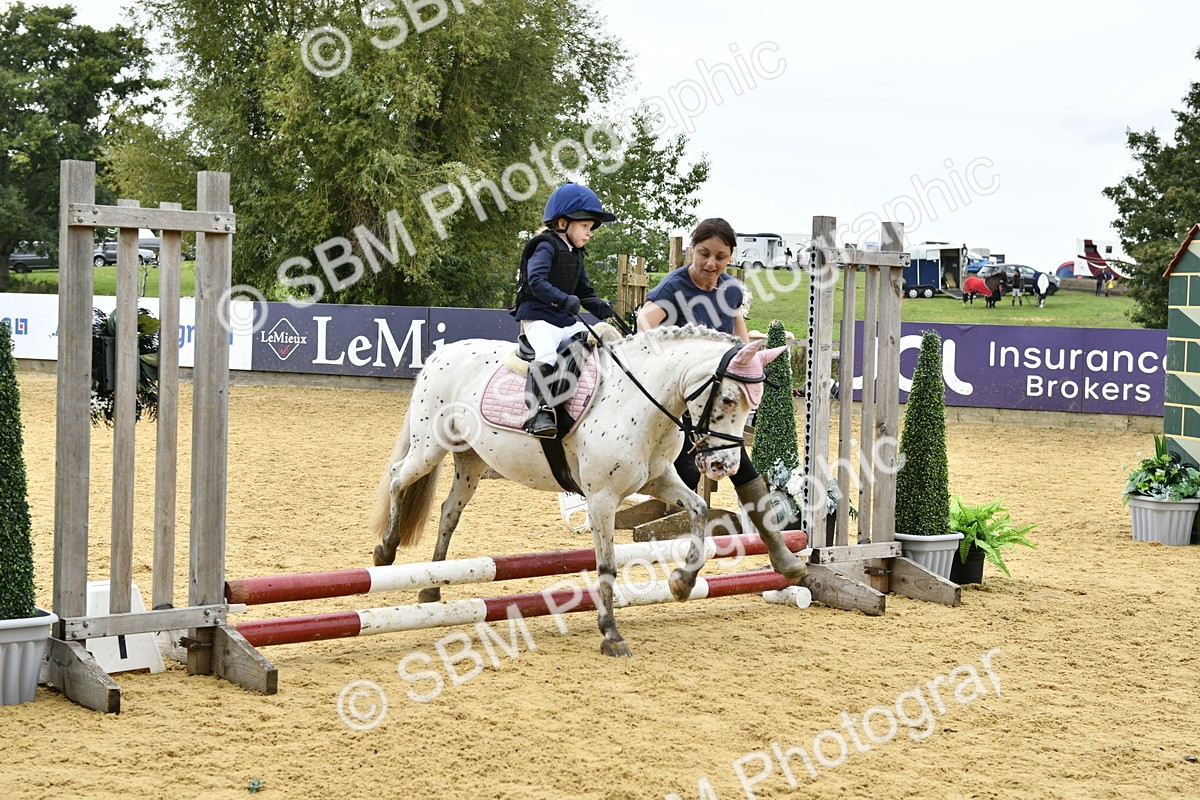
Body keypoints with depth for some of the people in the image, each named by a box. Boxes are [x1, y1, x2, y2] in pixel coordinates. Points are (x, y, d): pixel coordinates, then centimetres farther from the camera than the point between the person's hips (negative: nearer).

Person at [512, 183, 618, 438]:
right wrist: (564, 299, -34)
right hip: (538, 317, -9)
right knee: (547, 354, -32)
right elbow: (536, 281, -23)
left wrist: (600, 307, 2)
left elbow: (584, 291, 22)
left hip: (567, 320, 9)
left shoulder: (576, 254, 19)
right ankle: (539, 412, -36)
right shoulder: (546, 247, -8)